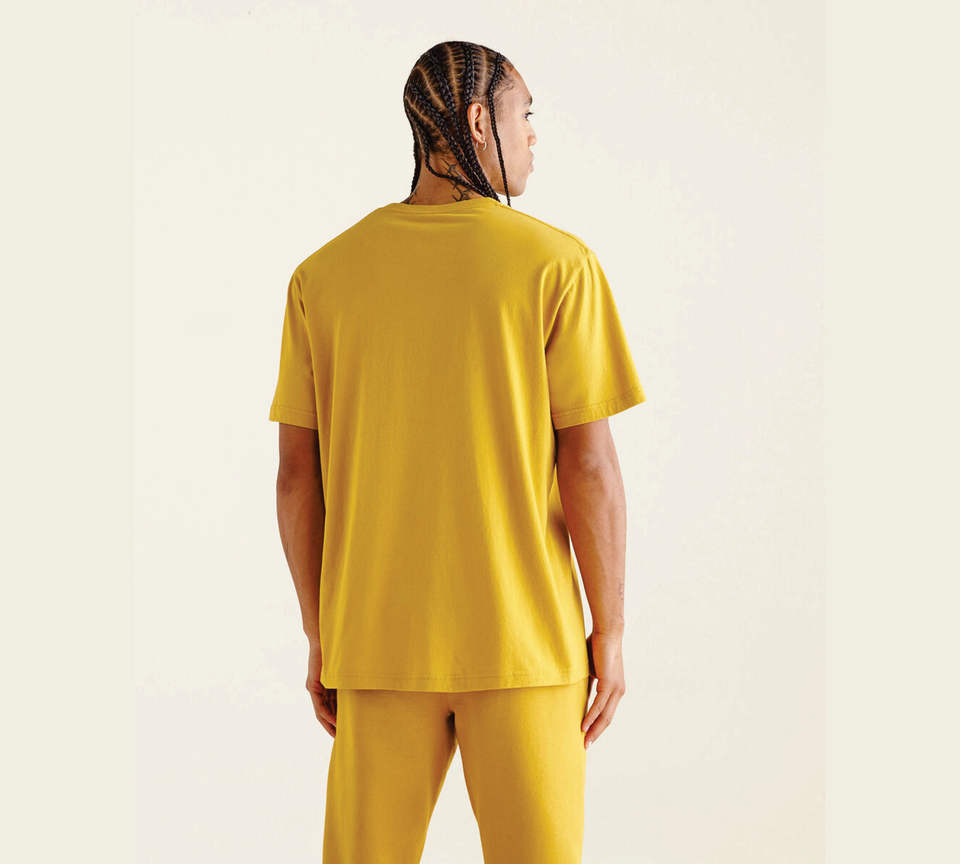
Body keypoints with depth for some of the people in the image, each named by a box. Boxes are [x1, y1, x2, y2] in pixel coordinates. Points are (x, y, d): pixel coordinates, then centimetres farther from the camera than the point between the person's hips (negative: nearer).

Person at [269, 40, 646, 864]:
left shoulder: (323, 275, 2)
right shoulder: (557, 263, -8)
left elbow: (298, 472, 2)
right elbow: (589, 465, -11)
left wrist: (320, 640, 11)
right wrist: (611, 633, -1)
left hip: (381, 639, 3)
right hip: (522, 639, -3)